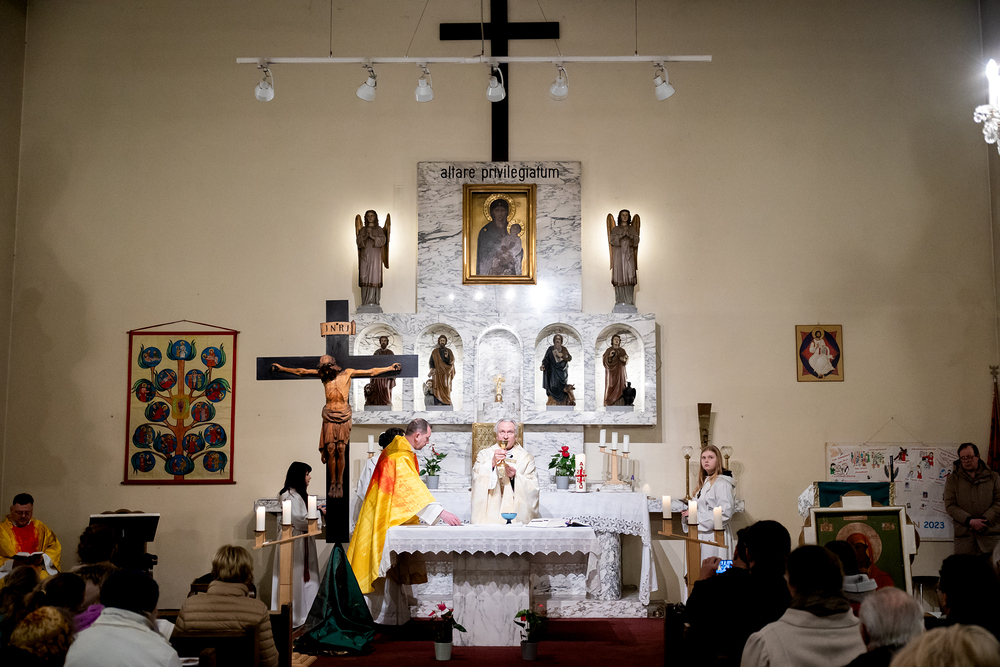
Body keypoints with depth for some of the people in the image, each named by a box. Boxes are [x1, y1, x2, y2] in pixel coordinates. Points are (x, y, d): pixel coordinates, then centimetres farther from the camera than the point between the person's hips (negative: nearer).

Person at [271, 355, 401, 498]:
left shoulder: (347, 373, 4)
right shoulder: (323, 375, 9)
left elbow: (371, 372, 8)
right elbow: (301, 372, 15)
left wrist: (390, 368, 8)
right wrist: (281, 368, 16)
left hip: (343, 416, -1)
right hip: (329, 417, 1)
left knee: (341, 450, -5)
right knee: (331, 450, -4)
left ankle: (340, 484, 2)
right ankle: (332, 483, 5)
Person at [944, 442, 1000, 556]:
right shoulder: (952, 479, 10)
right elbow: (950, 506, 1)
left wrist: (984, 520, -10)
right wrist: (970, 521, -12)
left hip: (990, 533, 0)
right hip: (964, 533, 0)